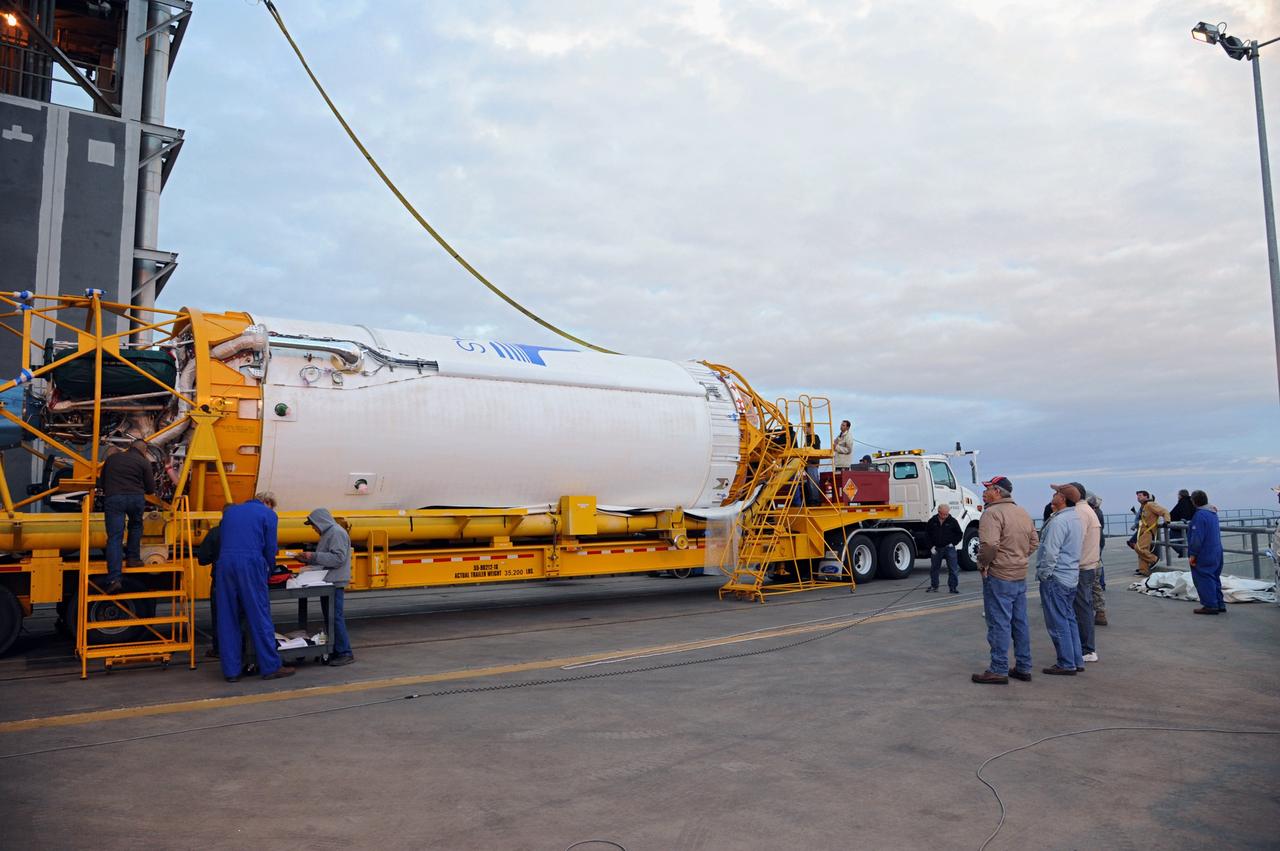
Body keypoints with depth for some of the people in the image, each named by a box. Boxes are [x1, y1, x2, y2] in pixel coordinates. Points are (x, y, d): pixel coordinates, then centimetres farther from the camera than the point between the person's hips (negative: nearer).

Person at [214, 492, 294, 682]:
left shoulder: (230, 511, 25)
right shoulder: (268, 514, 9)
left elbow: (222, 542, 23)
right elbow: (270, 547, 3)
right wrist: (267, 573, 16)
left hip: (225, 562, 5)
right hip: (251, 564, -5)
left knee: (227, 619, 8)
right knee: (259, 616, 0)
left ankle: (231, 670, 12)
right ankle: (271, 667, 4)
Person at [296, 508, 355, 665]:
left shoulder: (337, 533, -12)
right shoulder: (327, 533, 19)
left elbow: (338, 558, -20)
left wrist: (314, 556, -19)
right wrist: (307, 559, 9)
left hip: (334, 583, -10)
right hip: (328, 582, 10)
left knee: (335, 617, -9)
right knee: (329, 617, 13)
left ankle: (345, 653, -6)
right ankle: (335, 651, 19)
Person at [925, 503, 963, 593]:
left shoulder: (952, 521, -4)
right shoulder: (932, 521, -1)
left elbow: (960, 534, 4)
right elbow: (927, 534, 7)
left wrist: (953, 543, -6)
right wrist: (931, 546, 0)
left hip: (949, 548, -2)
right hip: (936, 549, 2)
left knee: (953, 569, -6)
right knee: (934, 568, 12)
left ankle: (953, 587, 2)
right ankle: (934, 586, 25)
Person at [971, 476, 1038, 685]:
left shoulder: (992, 513, -17)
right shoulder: (1023, 513, 13)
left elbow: (989, 544, -28)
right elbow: (1034, 541, 19)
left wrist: (982, 564, -13)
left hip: (998, 576, -9)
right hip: (1020, 576, 9)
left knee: (999, 624, -2)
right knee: (1020, 623, 15)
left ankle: (999, 670, 3)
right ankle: (1023, 668, 23)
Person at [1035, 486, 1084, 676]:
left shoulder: (1059, 521, -20)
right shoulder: (1076, 519, 12)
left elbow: (1050, 552, -22)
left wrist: (1043, 574, -13)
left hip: (1056, 577, -10)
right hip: (1071, 576, 10)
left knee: (1058, 623, -2)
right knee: (1069, 619, 16)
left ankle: (1066, 664, 3)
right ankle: (1077, 661, 22)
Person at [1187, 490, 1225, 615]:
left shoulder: (1199, 515, -19)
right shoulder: (1213, 513, 11)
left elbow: (1197, 538, -22)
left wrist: (1193, 554, -15)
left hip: (1204, 556, -9)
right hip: (1216, 552, 10)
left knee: (1203, 579, -3)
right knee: (1214, 578, 16)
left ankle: (1210, 605, -2)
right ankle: (1220, 604, 21)